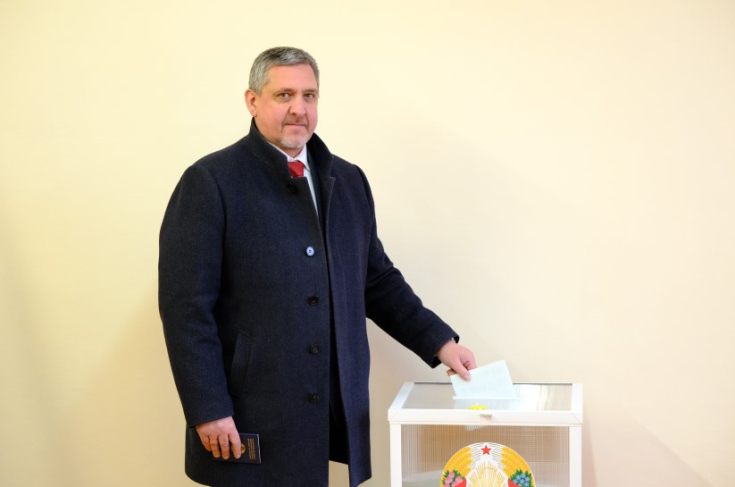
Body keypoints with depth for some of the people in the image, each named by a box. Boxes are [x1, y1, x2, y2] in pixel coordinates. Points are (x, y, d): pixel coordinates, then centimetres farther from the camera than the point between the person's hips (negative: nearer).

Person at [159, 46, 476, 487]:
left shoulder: (349, 181, 11)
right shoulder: (211, 182, -6)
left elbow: (378, 280, 18)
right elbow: (186, 305, -10)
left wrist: (439, 342, 11)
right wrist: (208, 410, -14)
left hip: (335, 414, 5)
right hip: (249, 420, -5)